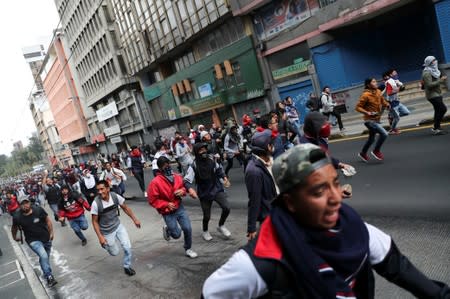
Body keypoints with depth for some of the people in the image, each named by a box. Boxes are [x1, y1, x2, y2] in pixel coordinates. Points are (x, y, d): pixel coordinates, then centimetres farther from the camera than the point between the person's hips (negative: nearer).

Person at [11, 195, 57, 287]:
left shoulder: (38, 210, -18)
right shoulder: (17, 217, -16)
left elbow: (48, 220, -3)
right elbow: (14, 228, 5)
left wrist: (51, 233, 0)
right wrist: (15, 238, 19)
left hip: (46, 238, 2)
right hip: (33, 240, -2)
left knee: (46, 257, 17)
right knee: (44, 256, -23)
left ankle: (46, 273, 42)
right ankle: (49, 277, -9)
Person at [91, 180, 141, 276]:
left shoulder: (115, 196, -19)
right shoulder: (96, 203, -27)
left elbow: (125, 208, -2)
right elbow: (95, 221, -15)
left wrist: (135, 219, -3)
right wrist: (100, 237, -20)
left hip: (118, 226, 3)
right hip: (107, 231, -2)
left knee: (127, 247, -4)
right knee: (114, 253, 11)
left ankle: (127, 266, 20)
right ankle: (105, 243, 42)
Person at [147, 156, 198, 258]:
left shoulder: (177, 177, -6)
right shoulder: (155, 182, -20)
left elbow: (183, 187, 13)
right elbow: (152, 200, -15)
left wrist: (182, 191, -10)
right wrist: (166, 205, -22)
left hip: (179, 207, 4)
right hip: (167, 212, -4)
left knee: (187, 229, 1)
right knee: (177, 234, 2)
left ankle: (188, 249, 24)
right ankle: (167, 229, 36)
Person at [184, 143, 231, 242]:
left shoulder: (211, 160, -5)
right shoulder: (194, 166, -18)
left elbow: (218, 169, 17)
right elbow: (187, 180, -24)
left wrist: (224, 177, 5)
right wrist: (190, 188, -43)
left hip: (217, 189, 3)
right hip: (204, 193, -3)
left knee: (226, 208, -14)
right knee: (207, 216, 6)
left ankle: (221, 226, 15)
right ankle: (205, 231, 40)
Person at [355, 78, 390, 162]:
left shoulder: (378, 92, 2)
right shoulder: (365, 95, -18)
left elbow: (382, 100, 19)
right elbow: (358, 107, -16)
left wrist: (386, 104, -2)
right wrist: (367, 112, -27)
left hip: (377, 119, 8)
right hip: (370, 120, -8)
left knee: (371, 138, 19)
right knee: (384, 134, -19)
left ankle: (363, 153, 40)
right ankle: (376, 151, 2)